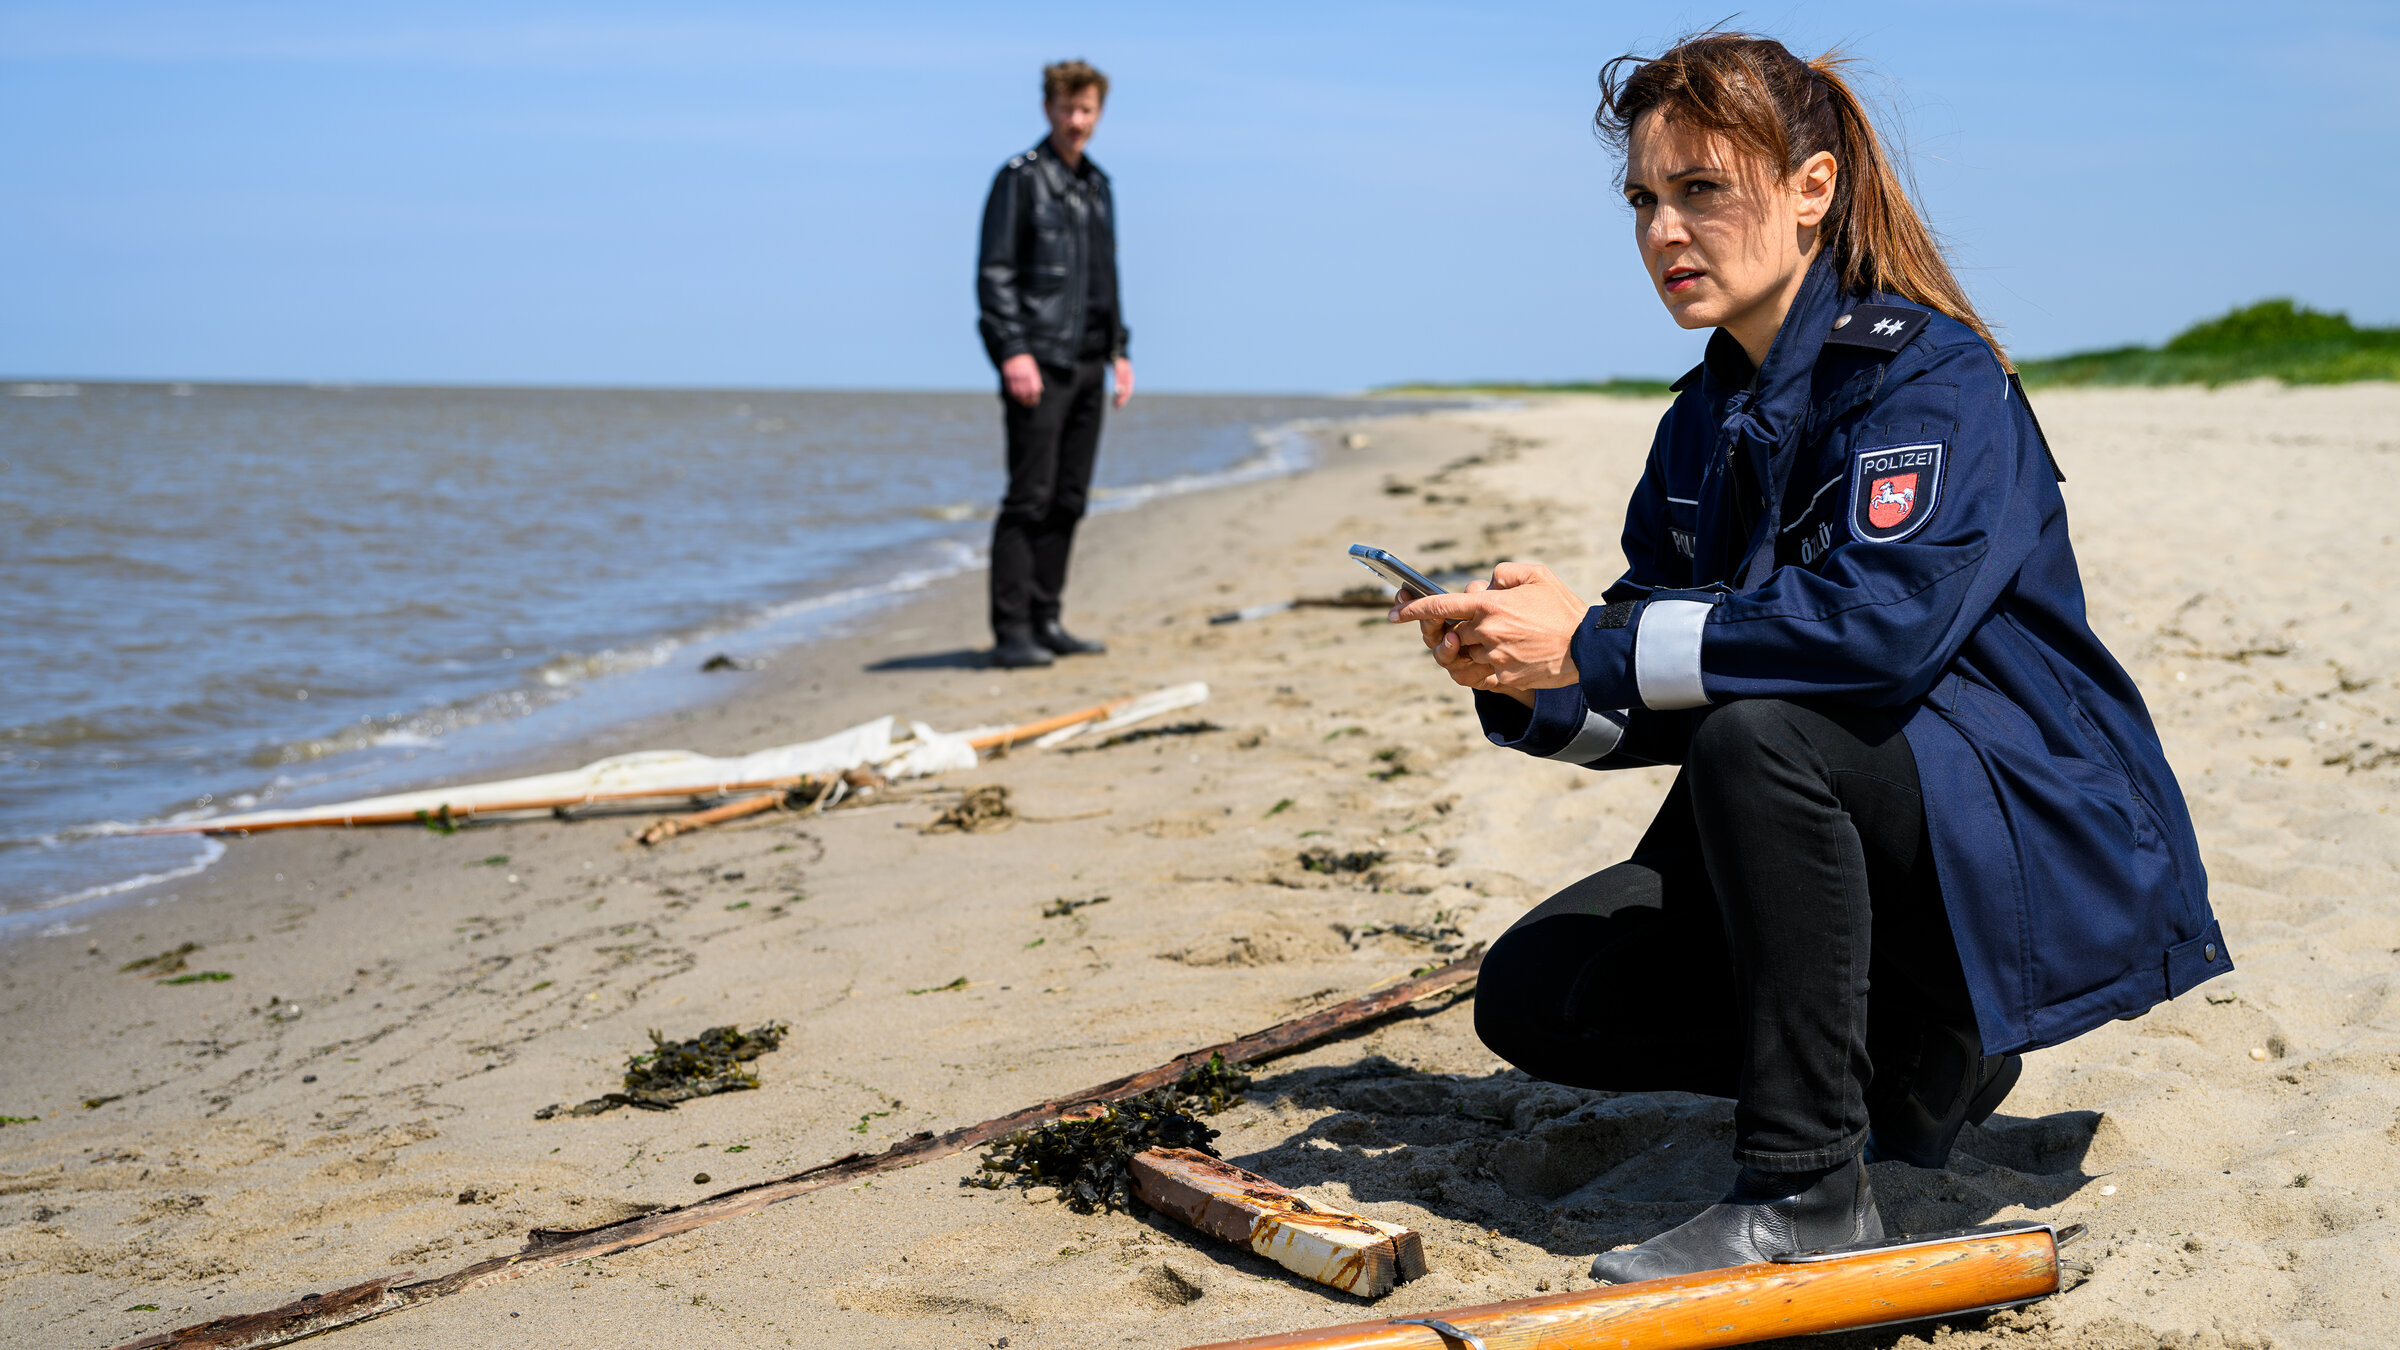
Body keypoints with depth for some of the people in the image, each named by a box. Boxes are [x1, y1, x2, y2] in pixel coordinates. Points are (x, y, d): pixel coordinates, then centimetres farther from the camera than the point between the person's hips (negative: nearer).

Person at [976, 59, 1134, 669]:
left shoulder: (1097, 184, 18)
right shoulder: (1020, 179, -5)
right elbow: (994, 273, -10)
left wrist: (1118, 350, 17)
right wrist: (1013, 351, -19)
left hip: (1087, 364, 8)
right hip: (1039, 364, -8)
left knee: (1069, 499, 8)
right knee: (1029, 498, -10)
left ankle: (1045, 622, 15)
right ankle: (1011, 631, -9)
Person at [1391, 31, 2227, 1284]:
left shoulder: (1931, 371, -17)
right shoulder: (1706, 423, 7)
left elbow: (1890, 620, -35)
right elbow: (1658, 700, 5)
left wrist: (1591, 644, -32)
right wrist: (1524, 681, -17)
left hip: (2032, 845, -8)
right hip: (1837, 845, 8)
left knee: (1760, 731, -36)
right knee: (1532, 997, -3)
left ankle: (1806, 1183, -24)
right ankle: (1912, 1054, 11)